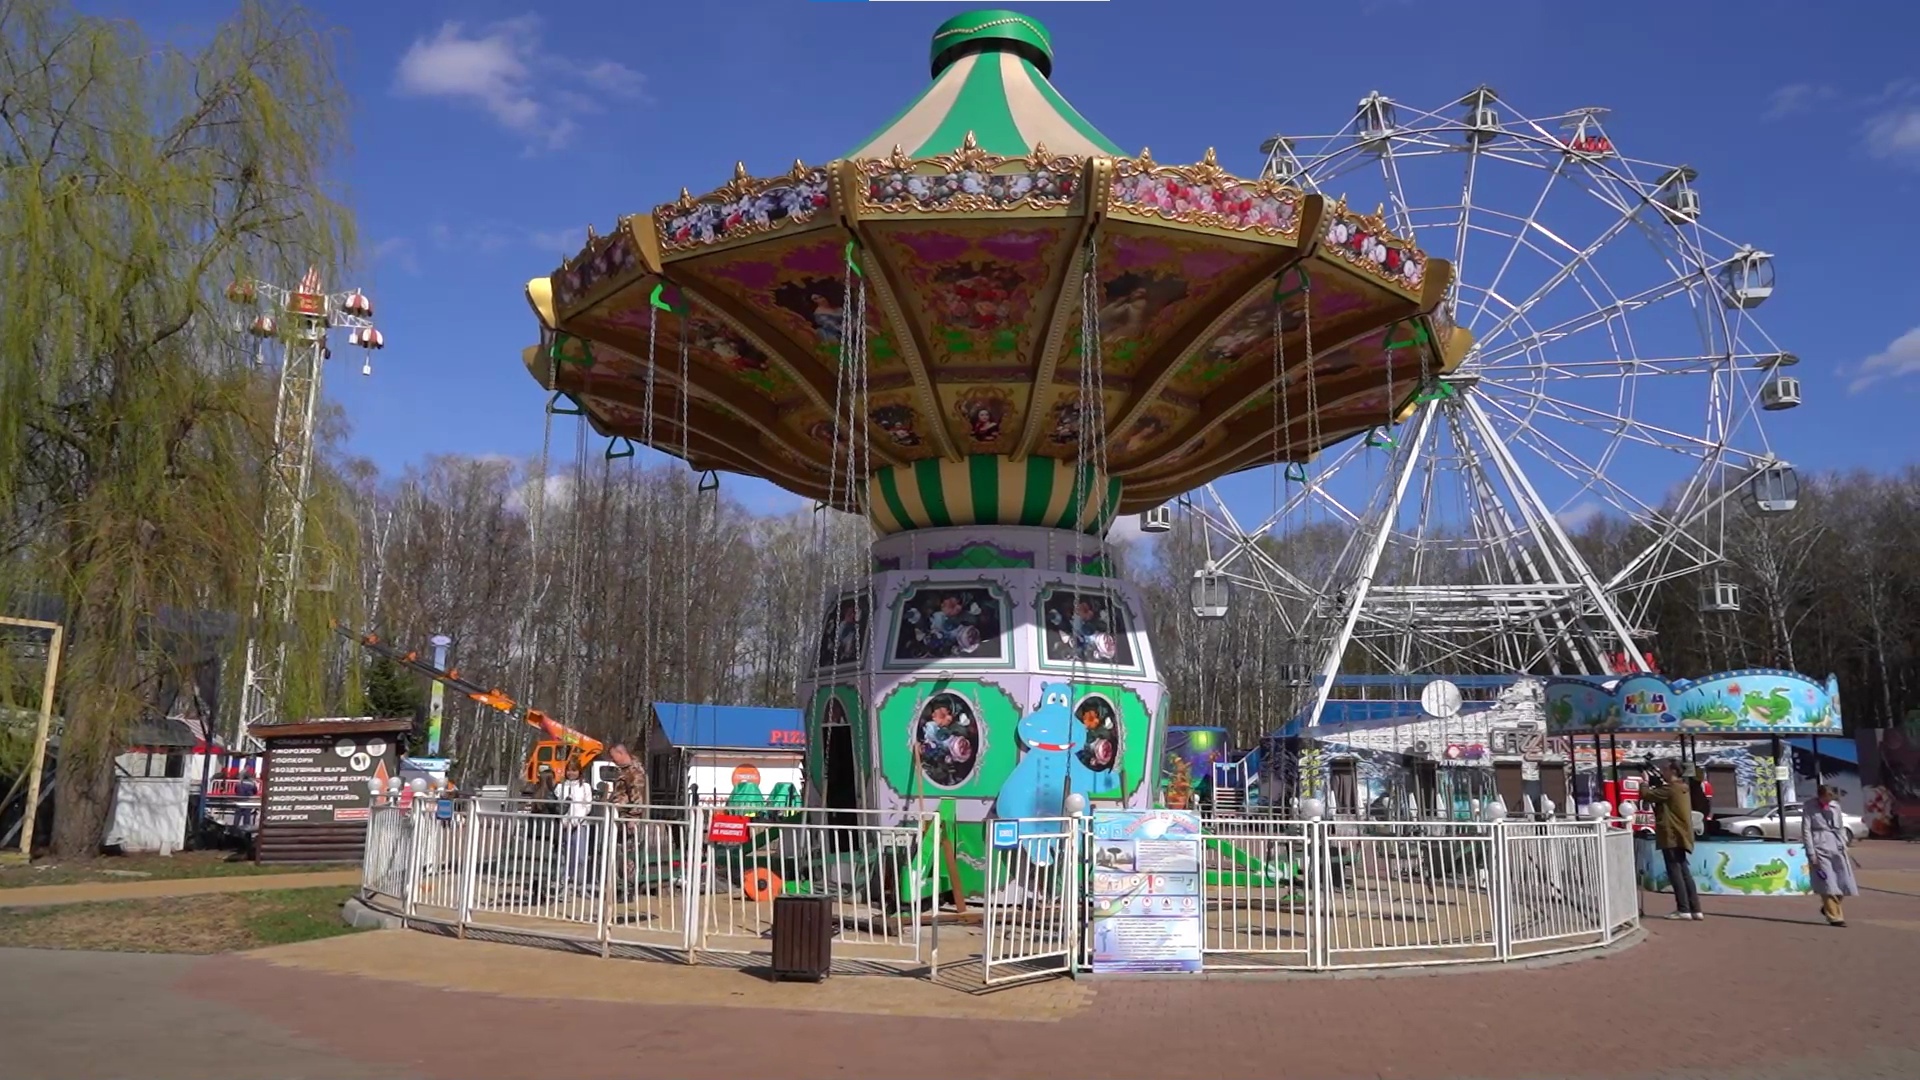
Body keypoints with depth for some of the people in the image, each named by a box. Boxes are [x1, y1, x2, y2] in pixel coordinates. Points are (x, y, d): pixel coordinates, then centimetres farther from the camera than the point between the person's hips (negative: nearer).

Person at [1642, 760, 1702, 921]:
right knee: (1683, 871, 10)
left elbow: (1647, 795, -16)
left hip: (1671, 835, -9)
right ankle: (1695, 909, 9)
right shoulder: (1680, 788, 15)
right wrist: (1658, 782, 12)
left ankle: (1683, 909, -7)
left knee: (1675, 871, -6)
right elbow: (1659, 796, 22)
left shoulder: (1670, 789, -16)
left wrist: (1645, 783, 2)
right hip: (1679, 835, 9)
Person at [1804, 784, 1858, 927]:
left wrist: (1843, 846, 8)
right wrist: (1811, 854, -12)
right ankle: (1834, 917, 2)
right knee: (1828, 884, -5)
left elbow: (1841, 827, 17)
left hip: (1836, 847, 5)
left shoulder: (1835, 806, 9)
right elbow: (1806, 831, -7)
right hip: (1820, 847, -5)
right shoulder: (1809, 807, -6)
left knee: (1843, 882, 6)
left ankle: (1827, 908, 27)